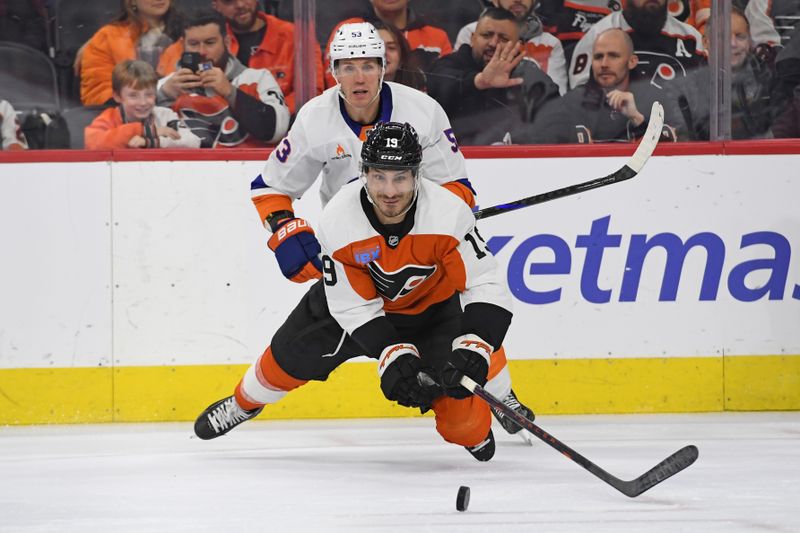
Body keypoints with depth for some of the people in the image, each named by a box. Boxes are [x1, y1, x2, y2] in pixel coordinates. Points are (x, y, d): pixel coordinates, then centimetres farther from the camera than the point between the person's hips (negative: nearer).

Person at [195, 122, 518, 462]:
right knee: (291, 355, 7)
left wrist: (472, 351, -46)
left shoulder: (449, 214, -36)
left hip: (432, 306, -1)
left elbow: (486, 287, -32)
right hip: (356, 297, 1)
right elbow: (354, 306, -24)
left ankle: (473, 431, 19)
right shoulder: (338, 220, -31)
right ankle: (245, 402, 41)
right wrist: (394, 357, -35)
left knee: (456, 391, -18)